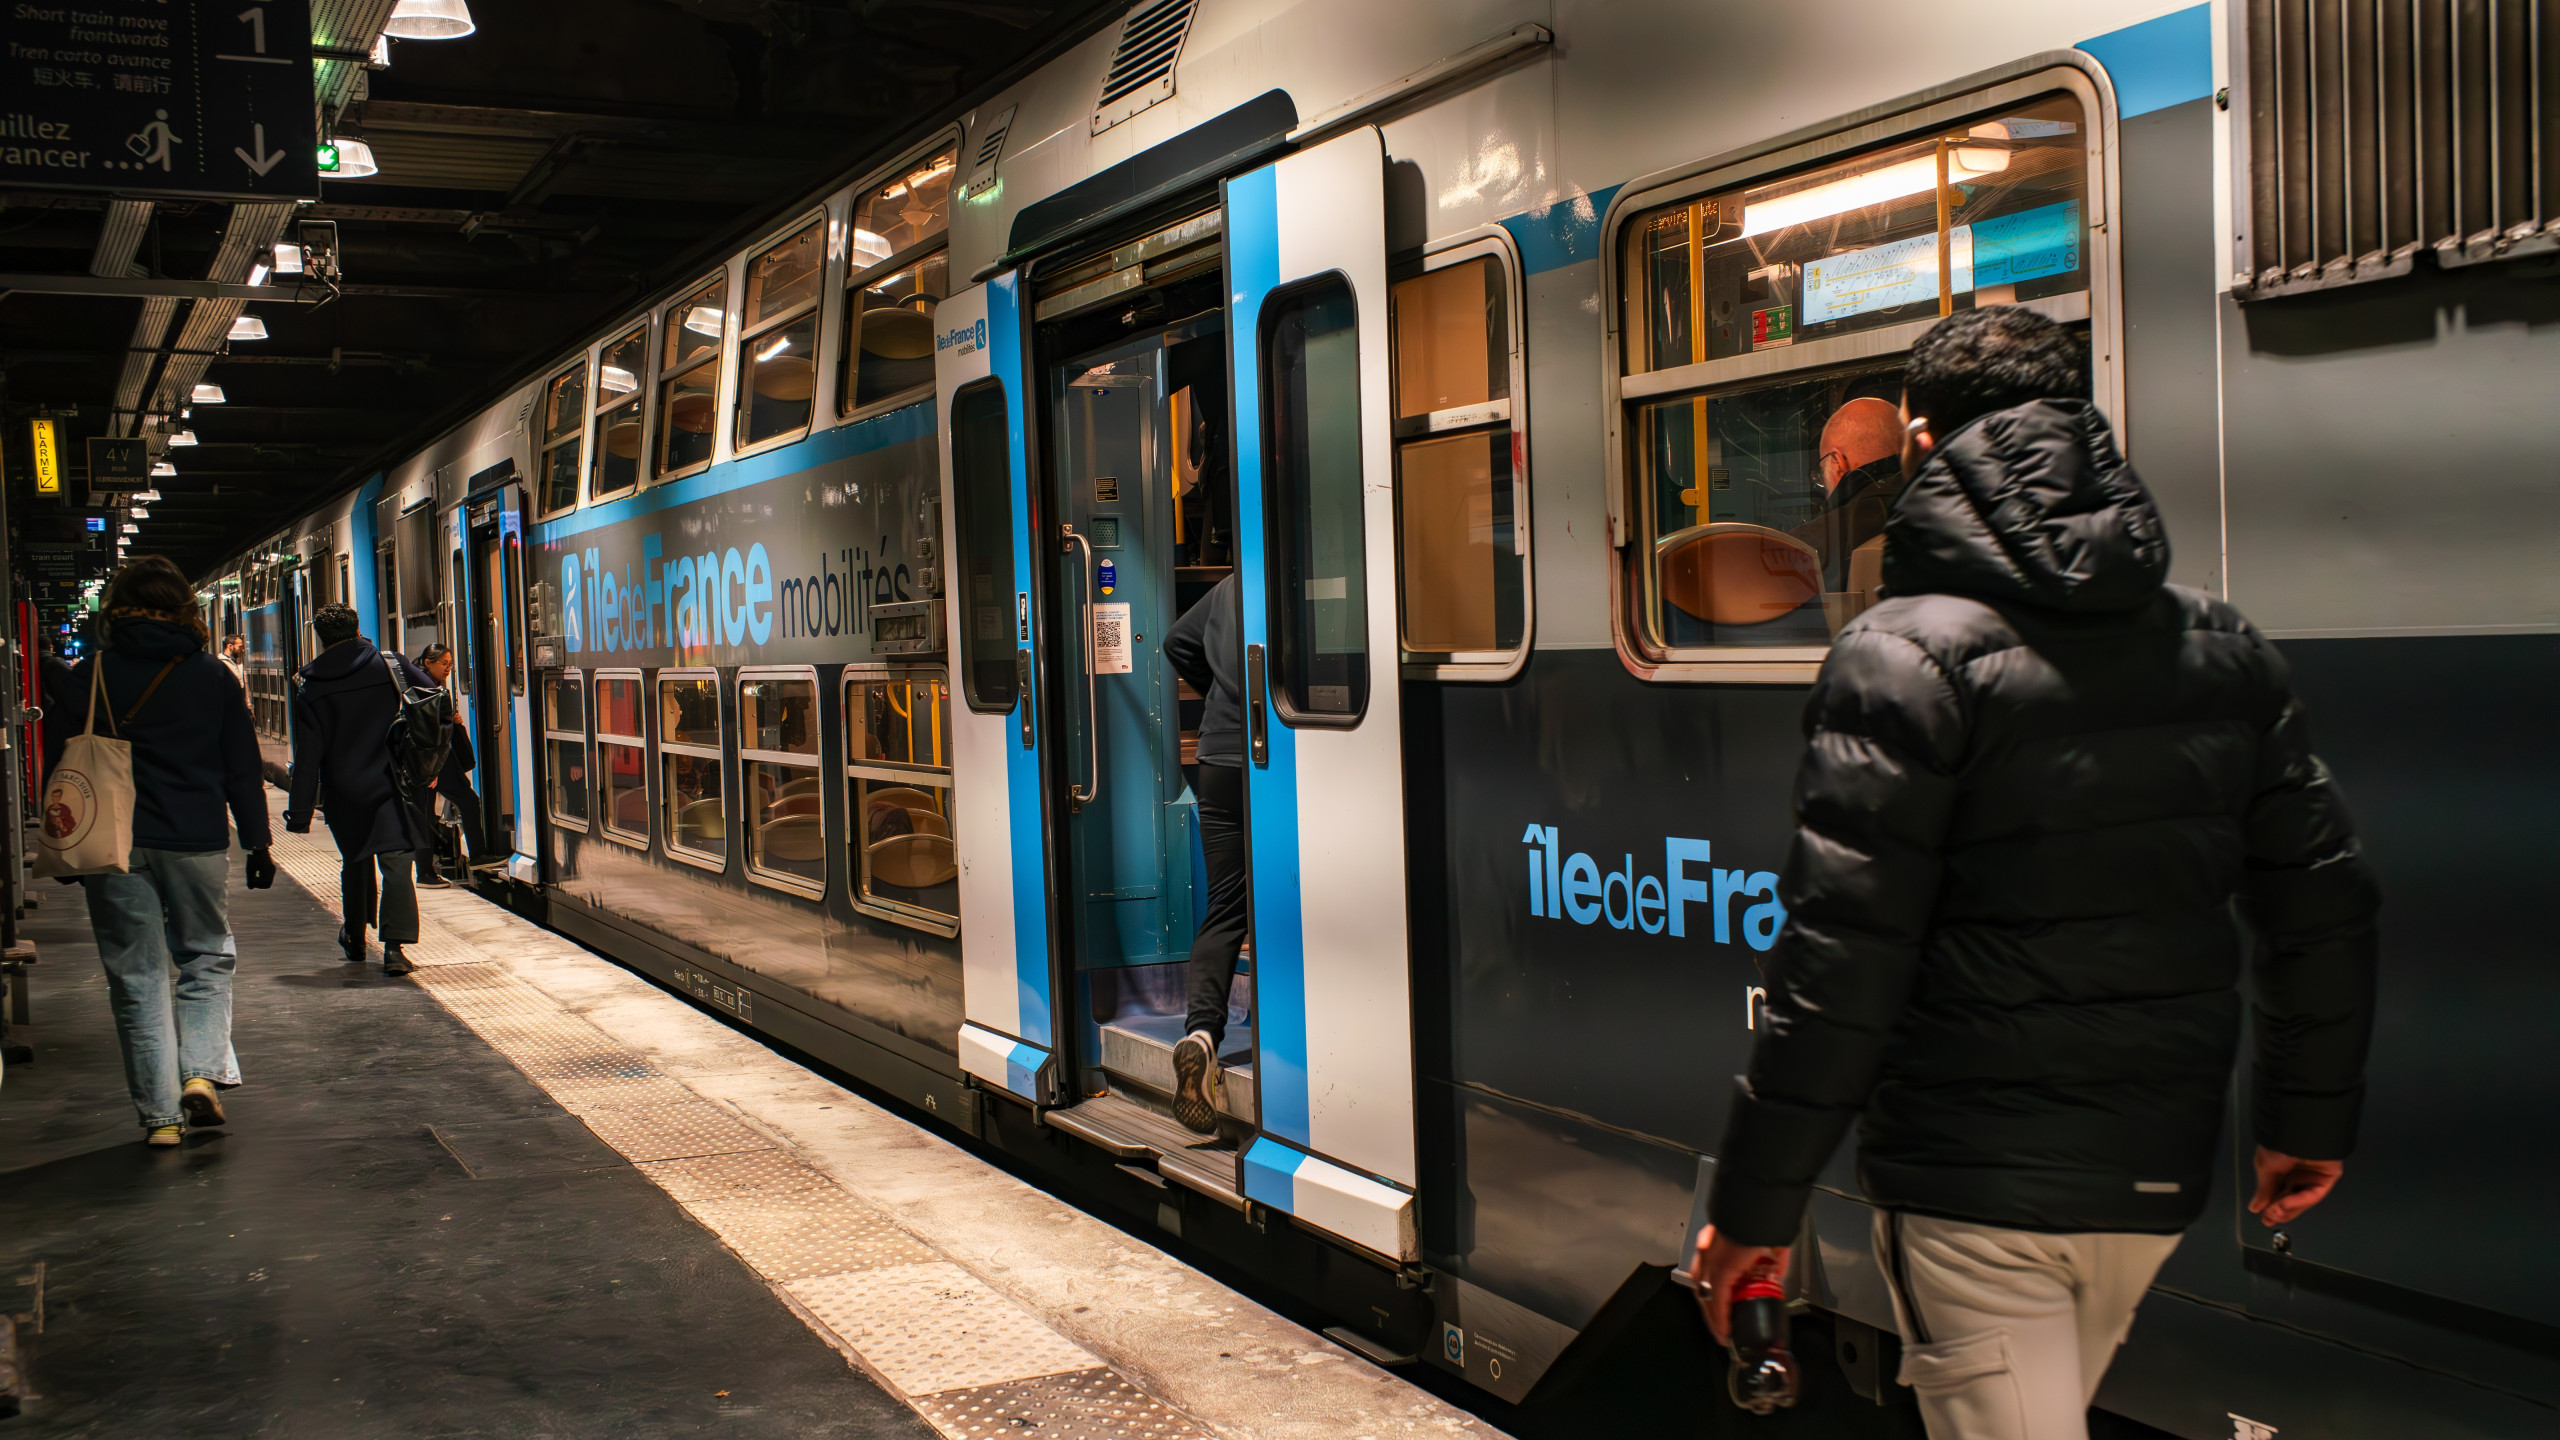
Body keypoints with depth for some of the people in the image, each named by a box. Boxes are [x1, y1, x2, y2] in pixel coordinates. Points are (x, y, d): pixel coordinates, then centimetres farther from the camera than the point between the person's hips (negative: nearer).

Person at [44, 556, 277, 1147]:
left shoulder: (86, 678, 1)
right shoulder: (213, 677, 2)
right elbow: (242, 770, 3)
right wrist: (257, 842, 9)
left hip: (114, 848, 0)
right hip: (196, 843, 0)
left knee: (137, 975, 5)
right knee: (206, 957, 15)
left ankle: (160, 1113, 5)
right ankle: (202, 1071, -5)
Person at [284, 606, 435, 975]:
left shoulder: (310, 688, -3)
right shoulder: (392, 664, -2)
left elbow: (308, 756, -4)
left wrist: (299, 813, 1)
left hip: (344, 792, 1)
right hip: (392, 786, -1)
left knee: (355, 862, 19)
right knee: (397, 862, -4)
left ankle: (355, 941, 33)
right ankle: (394, 946, -16)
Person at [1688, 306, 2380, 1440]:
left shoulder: (1910, 654, -15)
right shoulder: (2220, 646, 6)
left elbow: (1841, 960, -19)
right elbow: (2323, 907, 10)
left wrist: (1757, 1204, -12)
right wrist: (2311, 1116, 23)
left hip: (1975, 1186, -7)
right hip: (2154, 1177, 7)